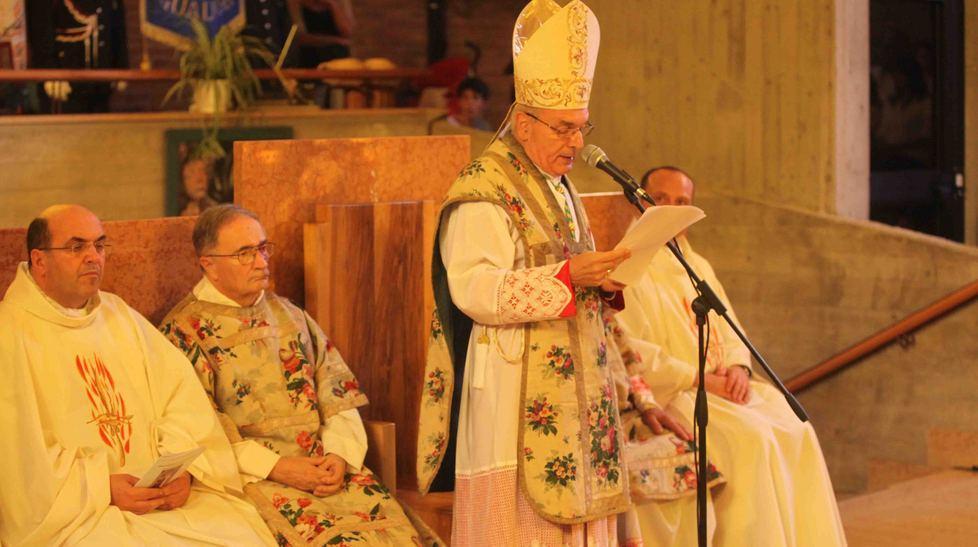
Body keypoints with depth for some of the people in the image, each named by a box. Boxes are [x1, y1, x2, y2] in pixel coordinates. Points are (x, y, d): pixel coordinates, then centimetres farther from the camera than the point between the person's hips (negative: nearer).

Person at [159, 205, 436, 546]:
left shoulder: (288, 314, 20)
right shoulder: (182, 331, 2)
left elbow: (338, 394, 14)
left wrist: (340, 453, -6)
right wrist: (276, 468, -15)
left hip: (324, 462, 5)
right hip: (250, 475, -5)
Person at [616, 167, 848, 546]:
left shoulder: (698, 267, 21)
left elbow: (730, 332, 20)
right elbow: (628, 352, -14)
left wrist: (738, 367, -3)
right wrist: (699, 378, -17)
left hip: (720, 385, 7)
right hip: (669, 397, -7)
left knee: (797, 432, -15)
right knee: (750, 437, -29)